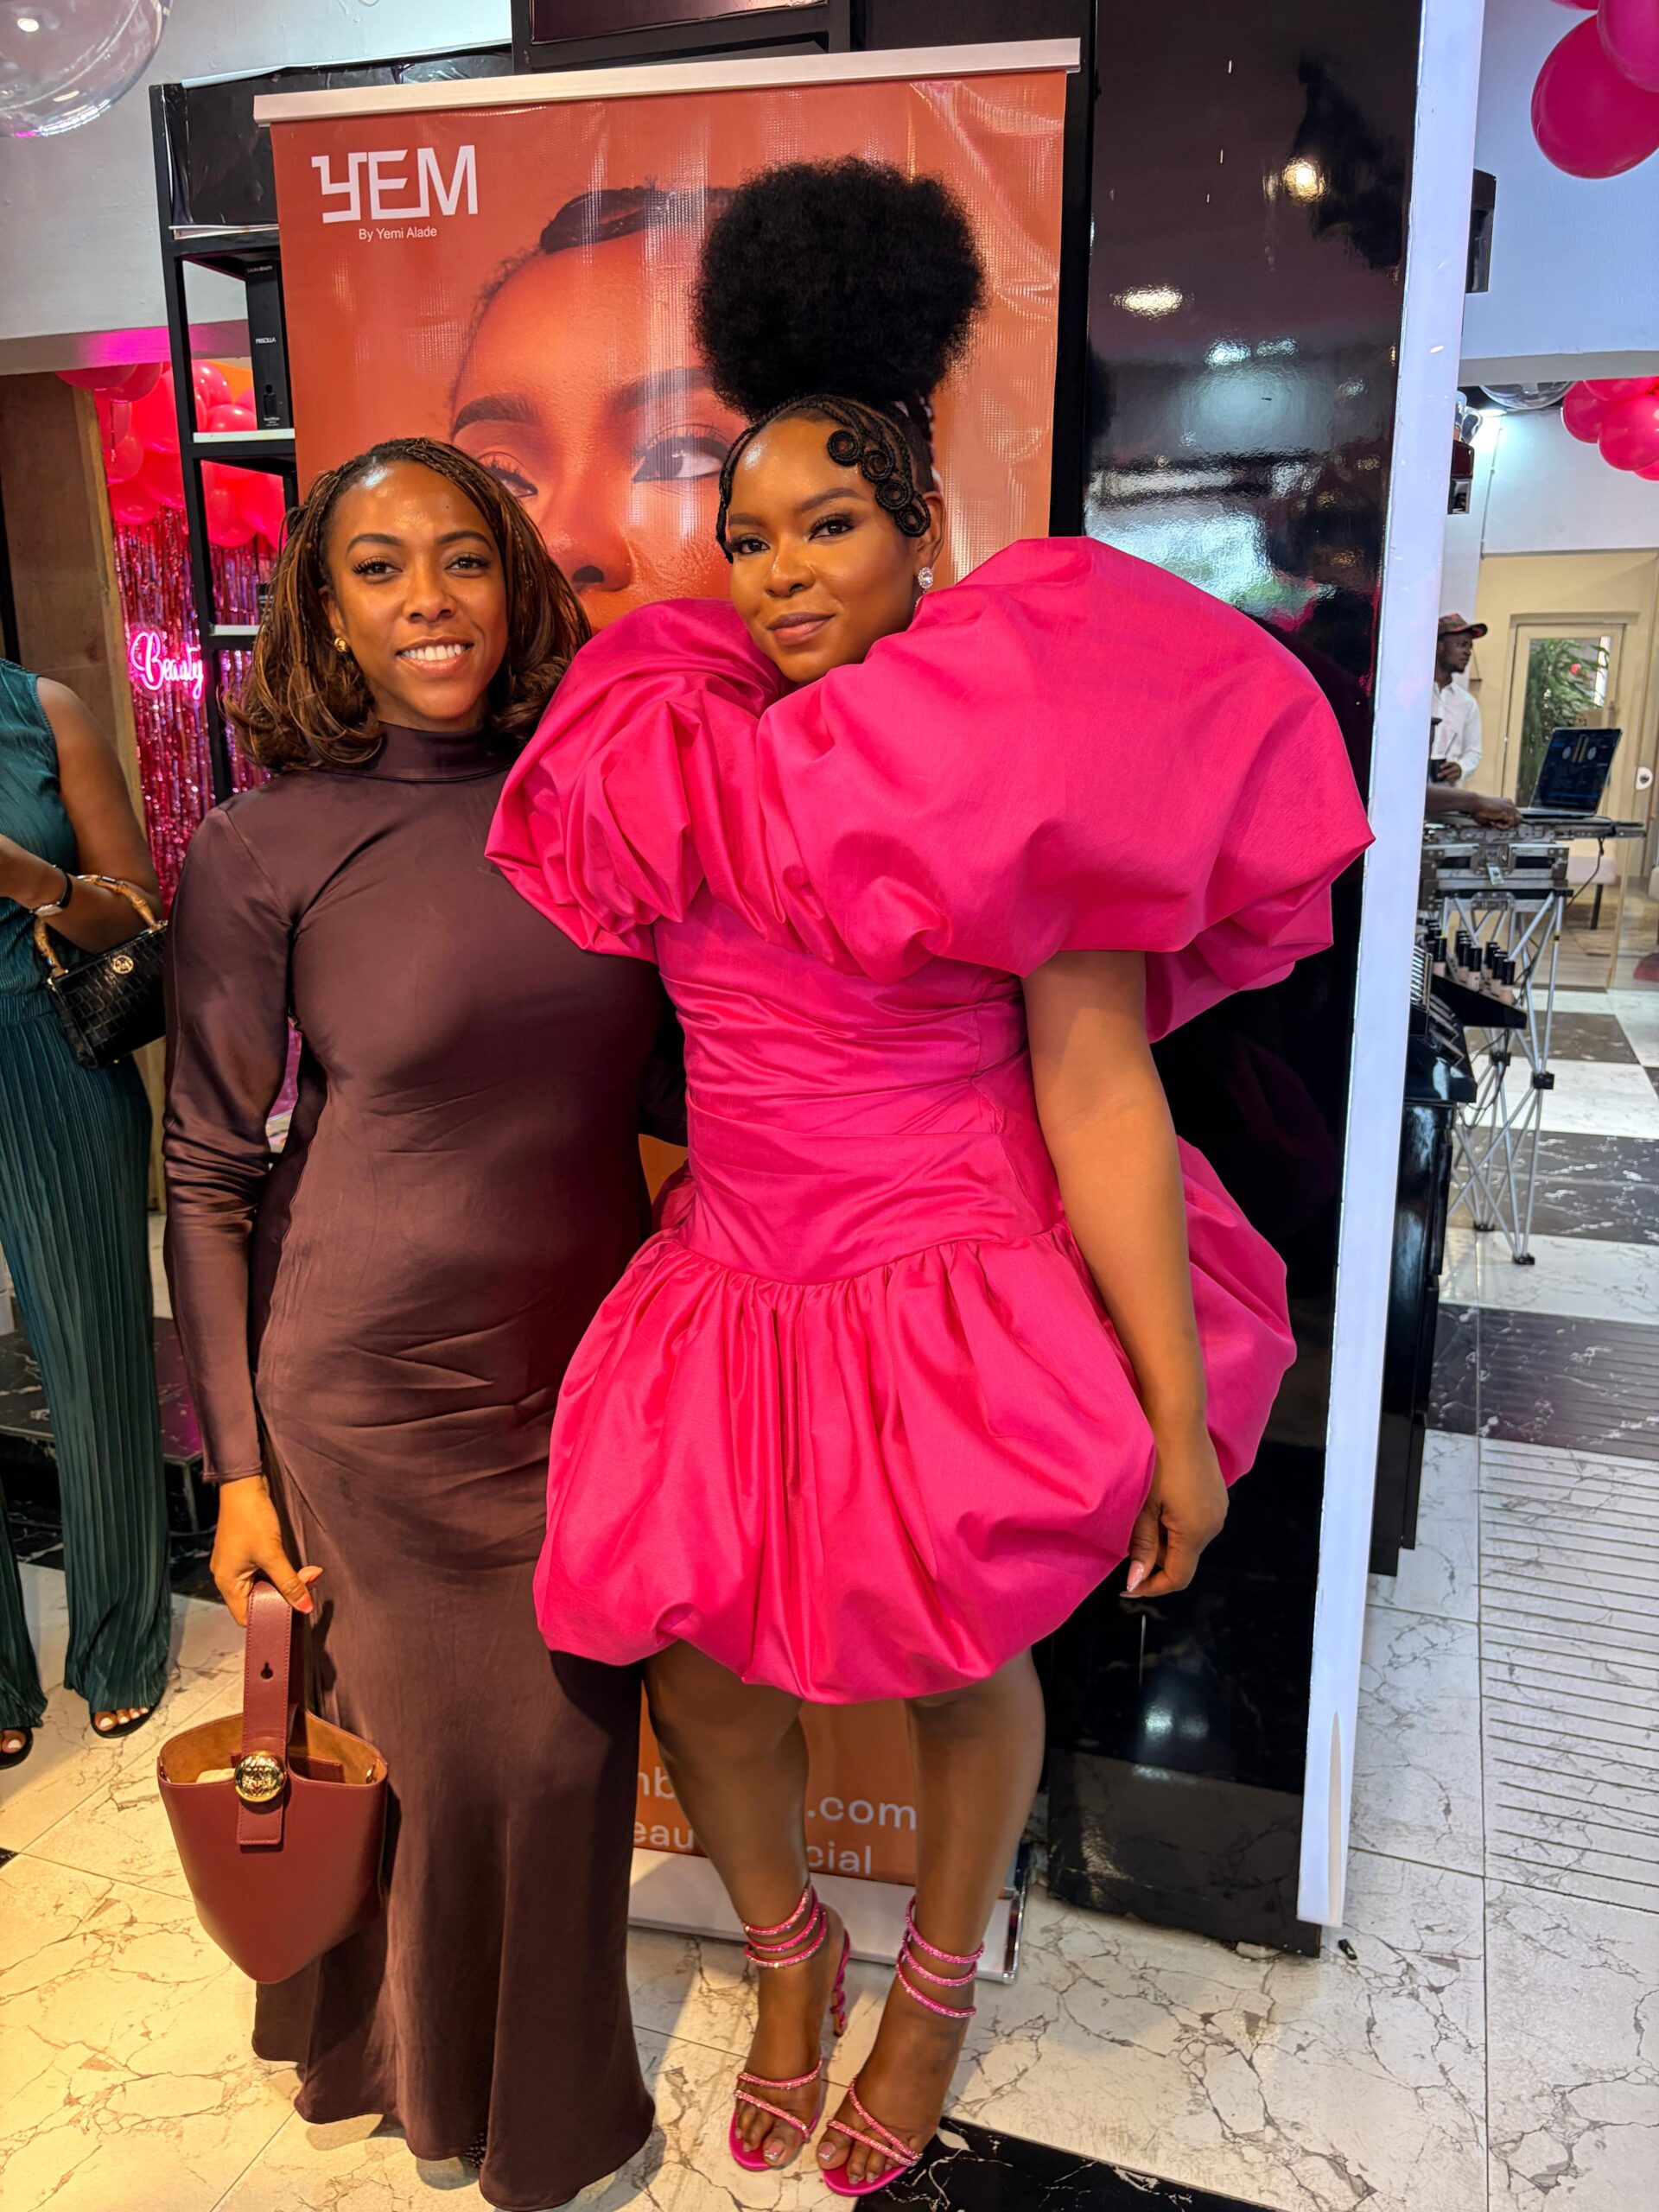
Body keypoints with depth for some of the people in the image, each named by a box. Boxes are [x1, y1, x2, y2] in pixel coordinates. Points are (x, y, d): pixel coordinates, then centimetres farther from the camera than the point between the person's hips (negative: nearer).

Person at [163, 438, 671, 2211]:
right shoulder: (265, 847, -10)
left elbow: (677, 1061, 9)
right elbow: (206, 1175, -7)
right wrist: (237, 1465, -7)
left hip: (587, 1361, 4)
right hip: (373, 1381, -3)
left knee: (571, 1734, 18)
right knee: (422, 1740, 15)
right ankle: (412, 2064, 48)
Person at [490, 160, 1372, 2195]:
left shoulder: (1017, 772, -11)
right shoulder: (680, 764, 2)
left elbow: (1105, 1108, -13)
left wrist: (1175, 1414, -13)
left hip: (962, 1305, -4)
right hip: (731, 1295, 4)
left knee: (962, 1671, 16)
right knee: (696, 1663, 12)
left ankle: (935, 1998, 49)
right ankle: (787, 1963, 47)